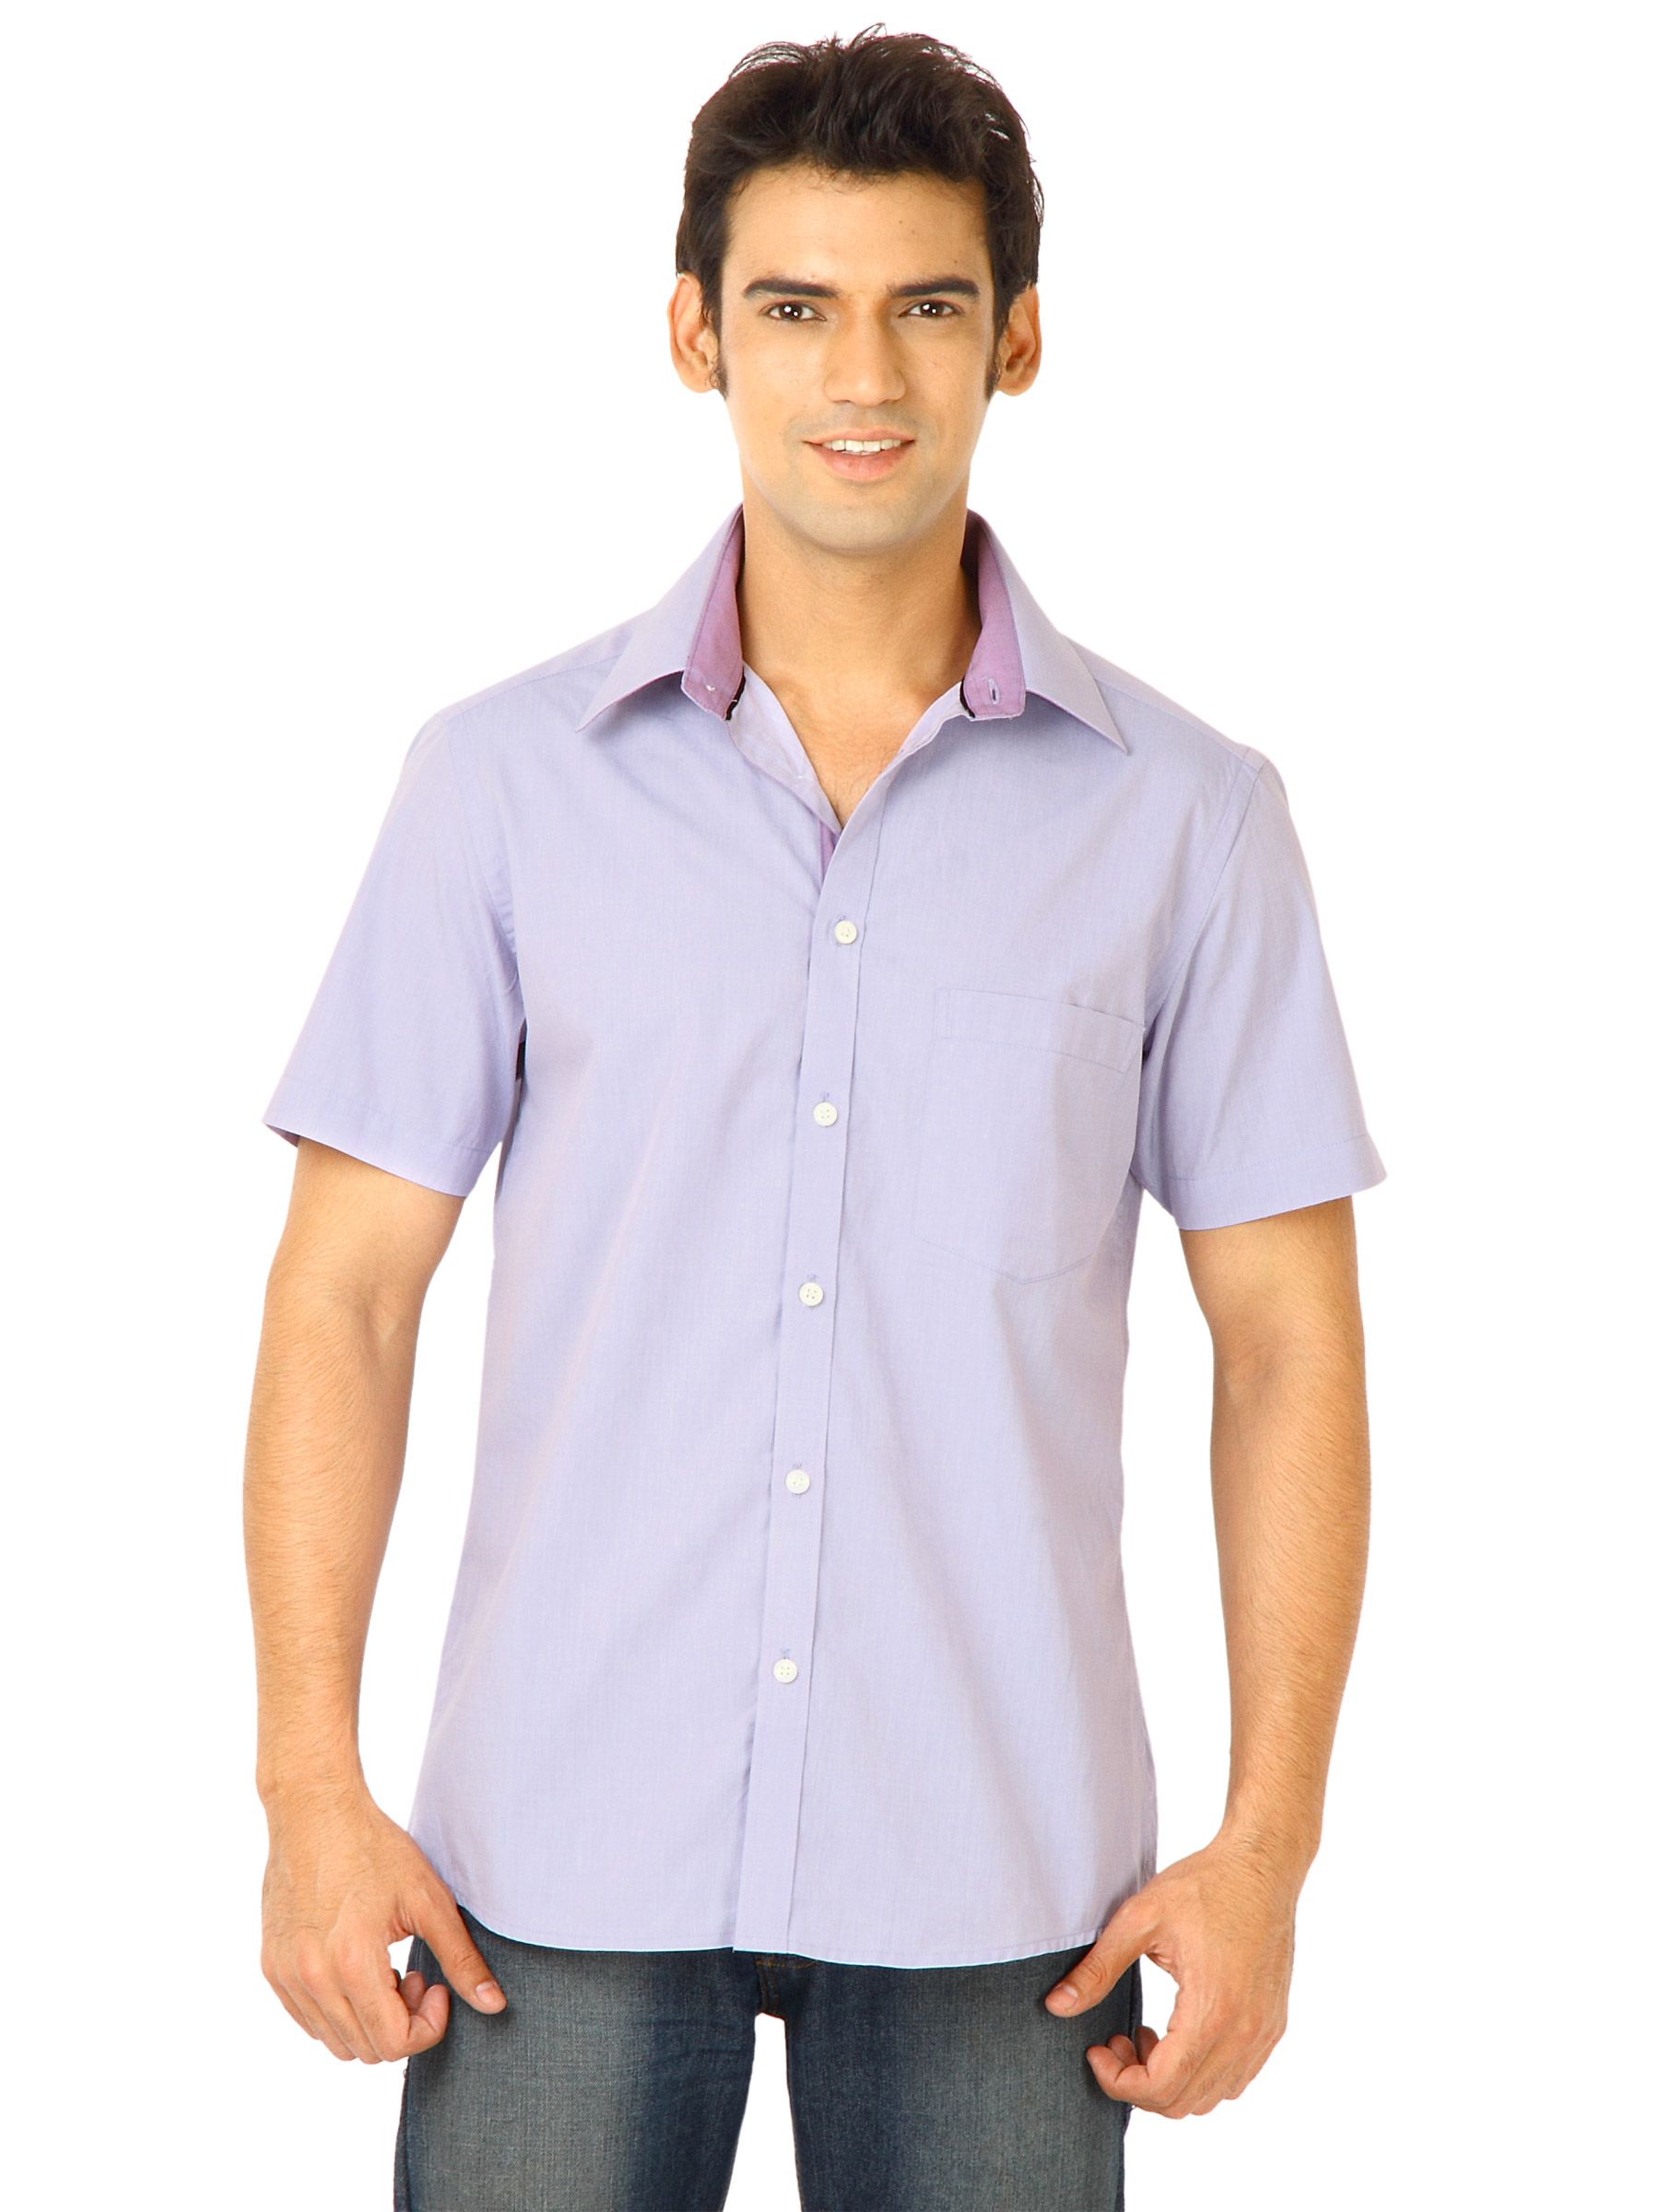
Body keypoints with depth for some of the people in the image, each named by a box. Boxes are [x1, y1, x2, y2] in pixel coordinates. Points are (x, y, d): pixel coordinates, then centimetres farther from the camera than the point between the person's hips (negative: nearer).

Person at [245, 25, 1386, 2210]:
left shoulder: (1186, 815, 1)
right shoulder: (505, 778, 2)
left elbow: (1287, 1345, 3)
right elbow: (347, 1291, 2)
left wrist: (1267, 1844, -2)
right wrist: (312, 1787, -5)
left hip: (995, 1881, 0)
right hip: (562, 1859, 0)